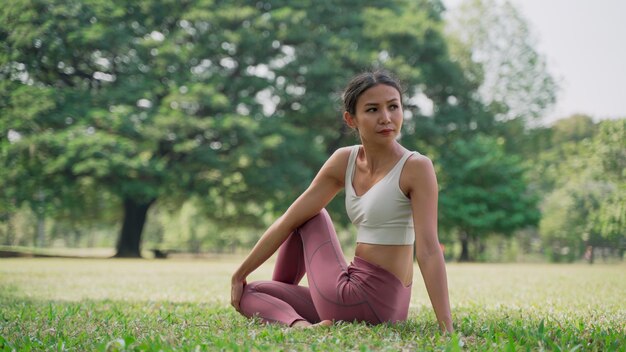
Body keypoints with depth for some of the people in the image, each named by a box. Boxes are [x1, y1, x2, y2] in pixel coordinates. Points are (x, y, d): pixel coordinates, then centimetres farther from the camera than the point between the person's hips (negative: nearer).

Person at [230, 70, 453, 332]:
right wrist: (239, 274, 11)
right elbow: (289, 220, 7)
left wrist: (447, 327, -28)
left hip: (373, 302, -7)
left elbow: (428, 249, -22)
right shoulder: (344, 161, 4)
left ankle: (281, 311, 16)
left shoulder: (416, 168, -14)